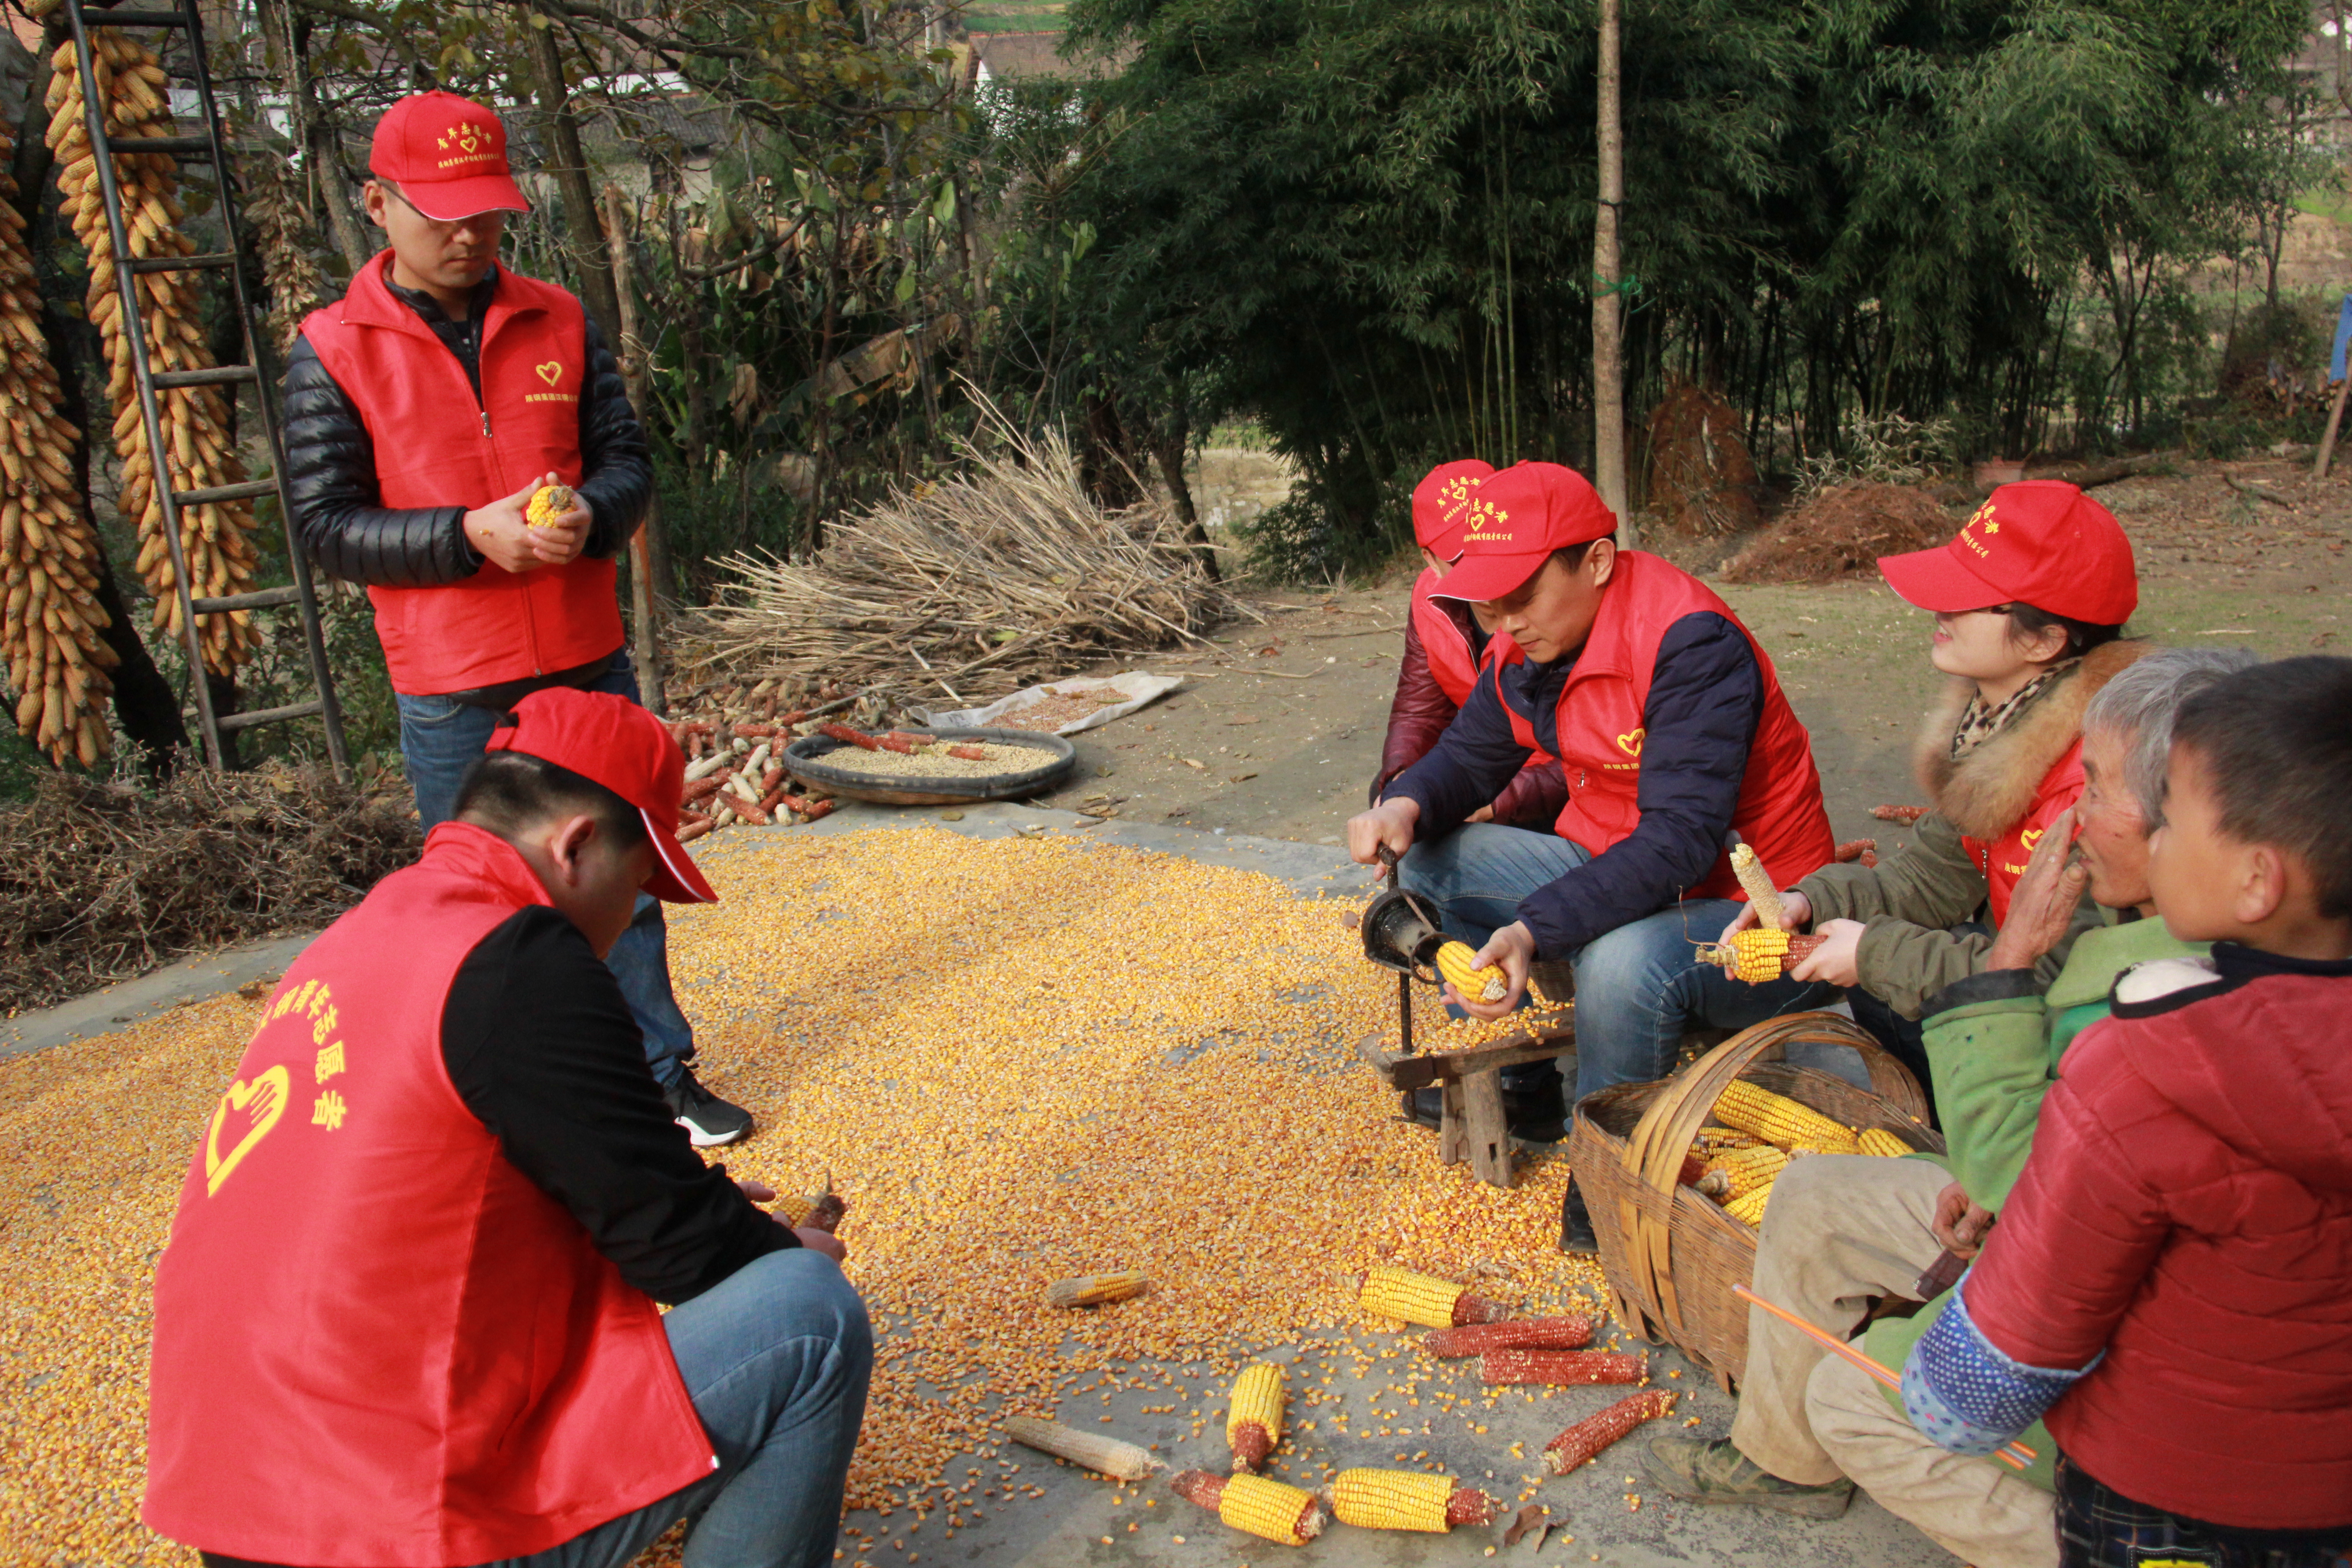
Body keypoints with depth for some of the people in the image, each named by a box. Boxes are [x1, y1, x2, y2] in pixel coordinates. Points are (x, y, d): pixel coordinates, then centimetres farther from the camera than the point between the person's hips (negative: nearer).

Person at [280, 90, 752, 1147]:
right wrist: (469, 536, -20)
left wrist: (591, 515, -16)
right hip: (450, 696, -3)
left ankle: (664, 1072, 27)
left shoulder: (558, 322, 5)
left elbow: (626, 459, 6)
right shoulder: (334, 350, -4)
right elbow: (325, 526, -7)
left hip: (588, 664, 3)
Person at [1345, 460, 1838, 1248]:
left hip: (1747, 914, -8)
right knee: (1432, 861, 0)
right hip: (1615, 872, 8)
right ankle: (1521, 1088, 12)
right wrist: (1405, 805, -14)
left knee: (1625, 961, -39)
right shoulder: (1532, 645, -2)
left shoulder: (1691, 645, -27)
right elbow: (1471, 754, 10)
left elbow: (1681, 838, -34)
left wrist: (1534, 930, -44)